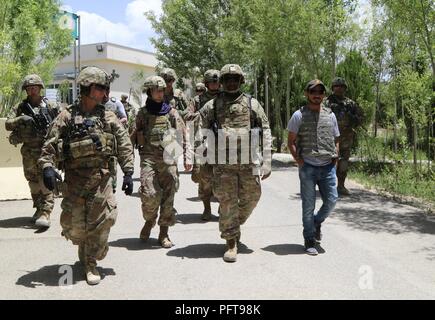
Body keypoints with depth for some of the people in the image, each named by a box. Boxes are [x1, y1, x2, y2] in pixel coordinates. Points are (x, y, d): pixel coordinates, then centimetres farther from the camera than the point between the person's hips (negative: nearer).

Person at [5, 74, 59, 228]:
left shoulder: (50, 106, 4)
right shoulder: (20, 108, 7)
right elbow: (8, 124, 0)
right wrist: (21, 119, -17)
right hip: (28, 152, 3)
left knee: (46, 182, -10)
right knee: (33, 184, 11)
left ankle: (45, 213, -13)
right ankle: (39, 209, 25)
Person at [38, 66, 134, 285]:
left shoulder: (108, 117, 6)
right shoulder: (68, 116, -2)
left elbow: (124, 145, 7)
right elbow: (49, 145, -4)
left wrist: (128, 173, 2)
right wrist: (47, 167, -19)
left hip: (101, 177, 2)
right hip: (75, 178, -1)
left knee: (101, 222, -3)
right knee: (74, 224, 4)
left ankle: (91, 262, 14)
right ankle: (85, 250, 36)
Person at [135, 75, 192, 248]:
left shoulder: (171, 112, 8)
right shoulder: (142, 113, 9)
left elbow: (183, 135, 4)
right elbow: (135, 137, 14)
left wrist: (187, 156, -4)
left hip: (168, 159, 1)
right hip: (148, 157, -1)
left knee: (168, 197, 0)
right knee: (149, 194, -14)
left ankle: (164, 234, 11)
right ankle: (149, 221, 15)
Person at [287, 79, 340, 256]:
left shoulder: (330, 115, 12)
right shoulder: (299, 115, 0)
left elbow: (336, 139, 20)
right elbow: (291, 141, 2)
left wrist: (335, 157, 5)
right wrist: (298, 160, -9)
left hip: (328, 167, 3)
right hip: (308, 167, -3)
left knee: (331, 200, 1)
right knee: (308, 205, 1)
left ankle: (317, 222, 32)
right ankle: (309, 240, 14)